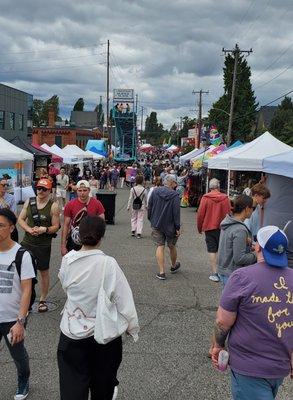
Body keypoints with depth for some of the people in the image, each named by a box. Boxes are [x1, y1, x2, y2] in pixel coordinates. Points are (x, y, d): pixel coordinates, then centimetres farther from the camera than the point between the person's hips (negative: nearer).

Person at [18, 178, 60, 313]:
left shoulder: (53, 206, -9)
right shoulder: (29, 201, 2)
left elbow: (56, 227, -7)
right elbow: (21, 219, 4)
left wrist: (45, 229, -26)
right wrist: (29, 229, -13)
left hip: (44, 245, -3)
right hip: (27, 242, 3)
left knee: (44, 272, 9)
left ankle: (42, 300, 25)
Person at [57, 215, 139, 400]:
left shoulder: (67, 260, -13)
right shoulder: (108, 263, -21)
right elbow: (124, 299, -17)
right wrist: (132, 326, -5)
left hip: (72, 331, 1)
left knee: (72, 384, 13)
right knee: (102, 378, 26)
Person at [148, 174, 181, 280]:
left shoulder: (155, 191, -1)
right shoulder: (174, 195, -13)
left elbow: (149, 207, 6)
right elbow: (176, 212, -14)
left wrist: (151, 220, 17)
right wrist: (177, 227, -9)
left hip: (157, 224, 2)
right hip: (170, 226, -2)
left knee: (160, 246, 3)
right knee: (172, 246, 16)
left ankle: (161, 272, -1)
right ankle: (174, 266, 38)